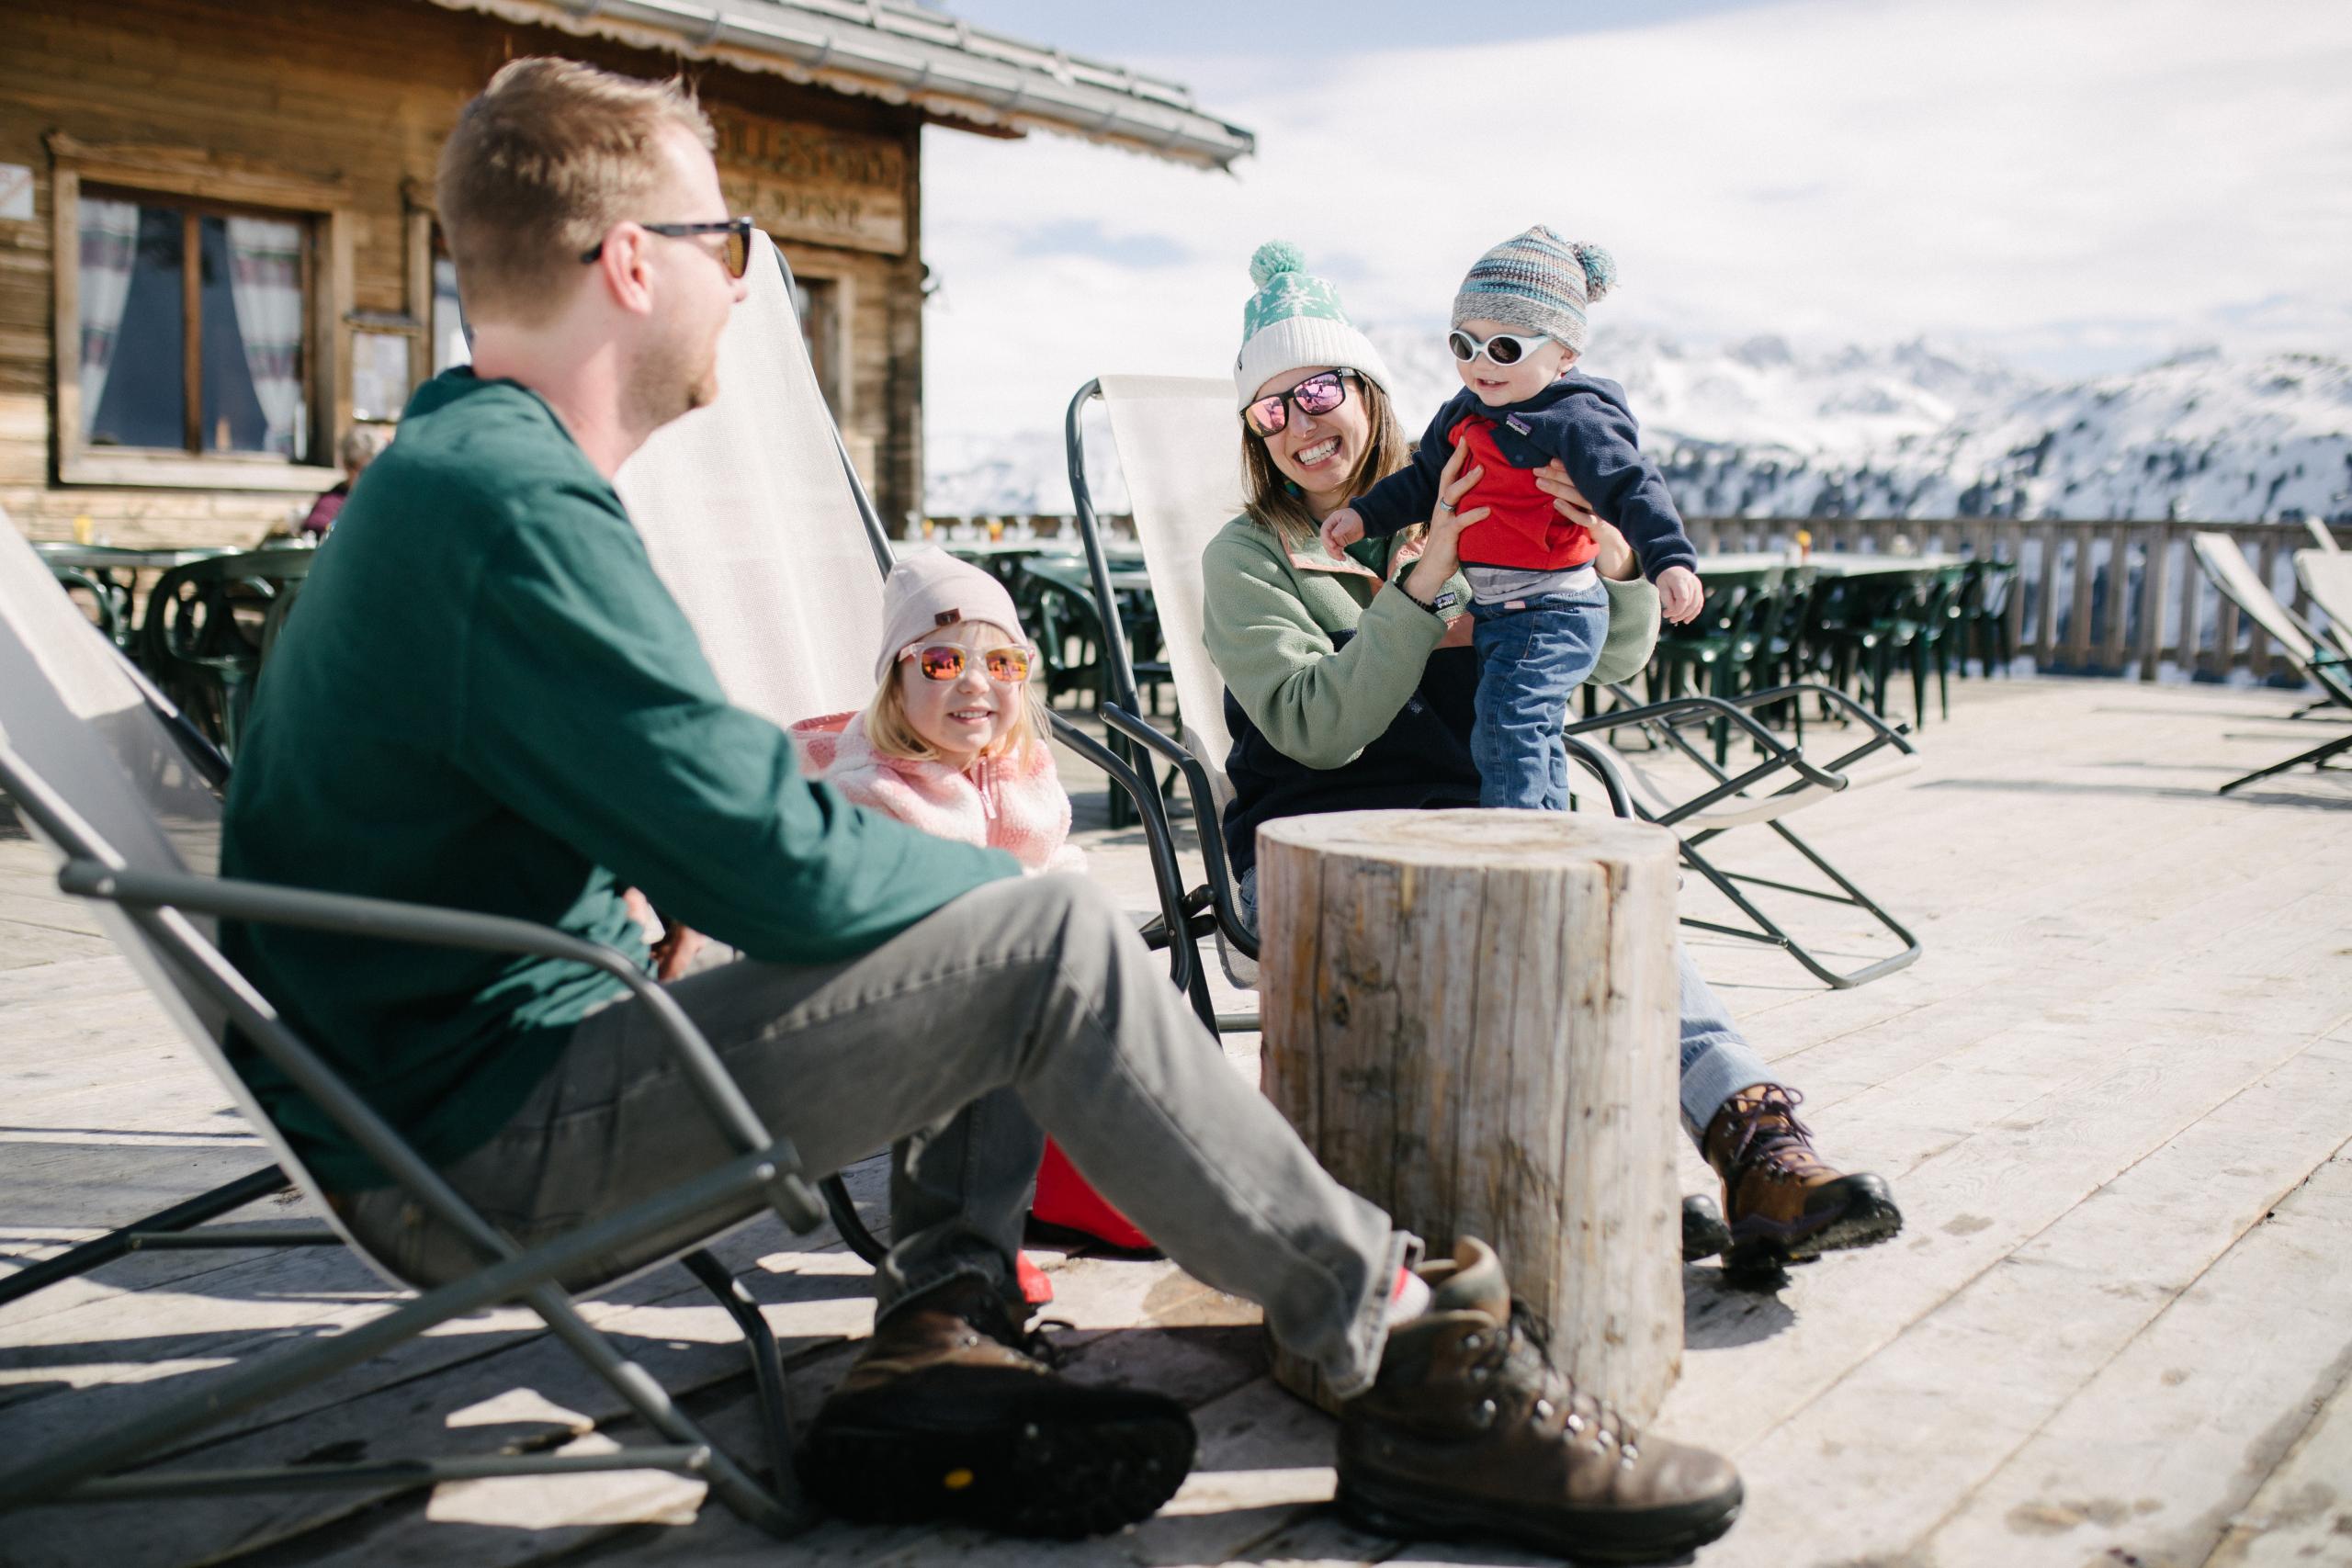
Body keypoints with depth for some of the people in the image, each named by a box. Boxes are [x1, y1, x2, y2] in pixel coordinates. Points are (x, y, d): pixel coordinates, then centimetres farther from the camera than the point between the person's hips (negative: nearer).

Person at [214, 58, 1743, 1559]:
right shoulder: (514, 505, -22)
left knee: (972, 926, 13)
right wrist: (1004, 871, -6)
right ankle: (1422, 1358, -11)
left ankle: (941, 1336, 2)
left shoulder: (454, 464, 13)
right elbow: (779, 861, -25)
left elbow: (687, 807, 20)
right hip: (482, 1148, -10)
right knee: (1048, 942, -19)